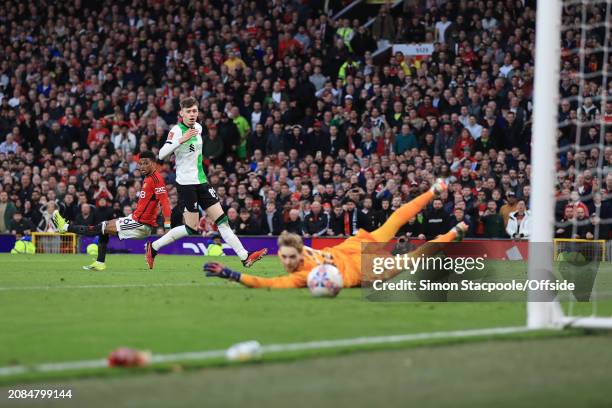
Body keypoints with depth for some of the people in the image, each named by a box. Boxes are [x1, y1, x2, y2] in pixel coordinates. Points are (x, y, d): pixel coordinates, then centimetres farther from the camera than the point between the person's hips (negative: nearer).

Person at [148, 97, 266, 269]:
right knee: (191, 228, -7)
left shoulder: (198, 127, 9)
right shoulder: (177, 130, -14)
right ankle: (153, 247, 7)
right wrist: (180, 140, -36)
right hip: (186, 182, -7)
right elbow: (162, 154, -26)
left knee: (222, 220, 2)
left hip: (201, 181, 7)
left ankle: (245, 257, 0)